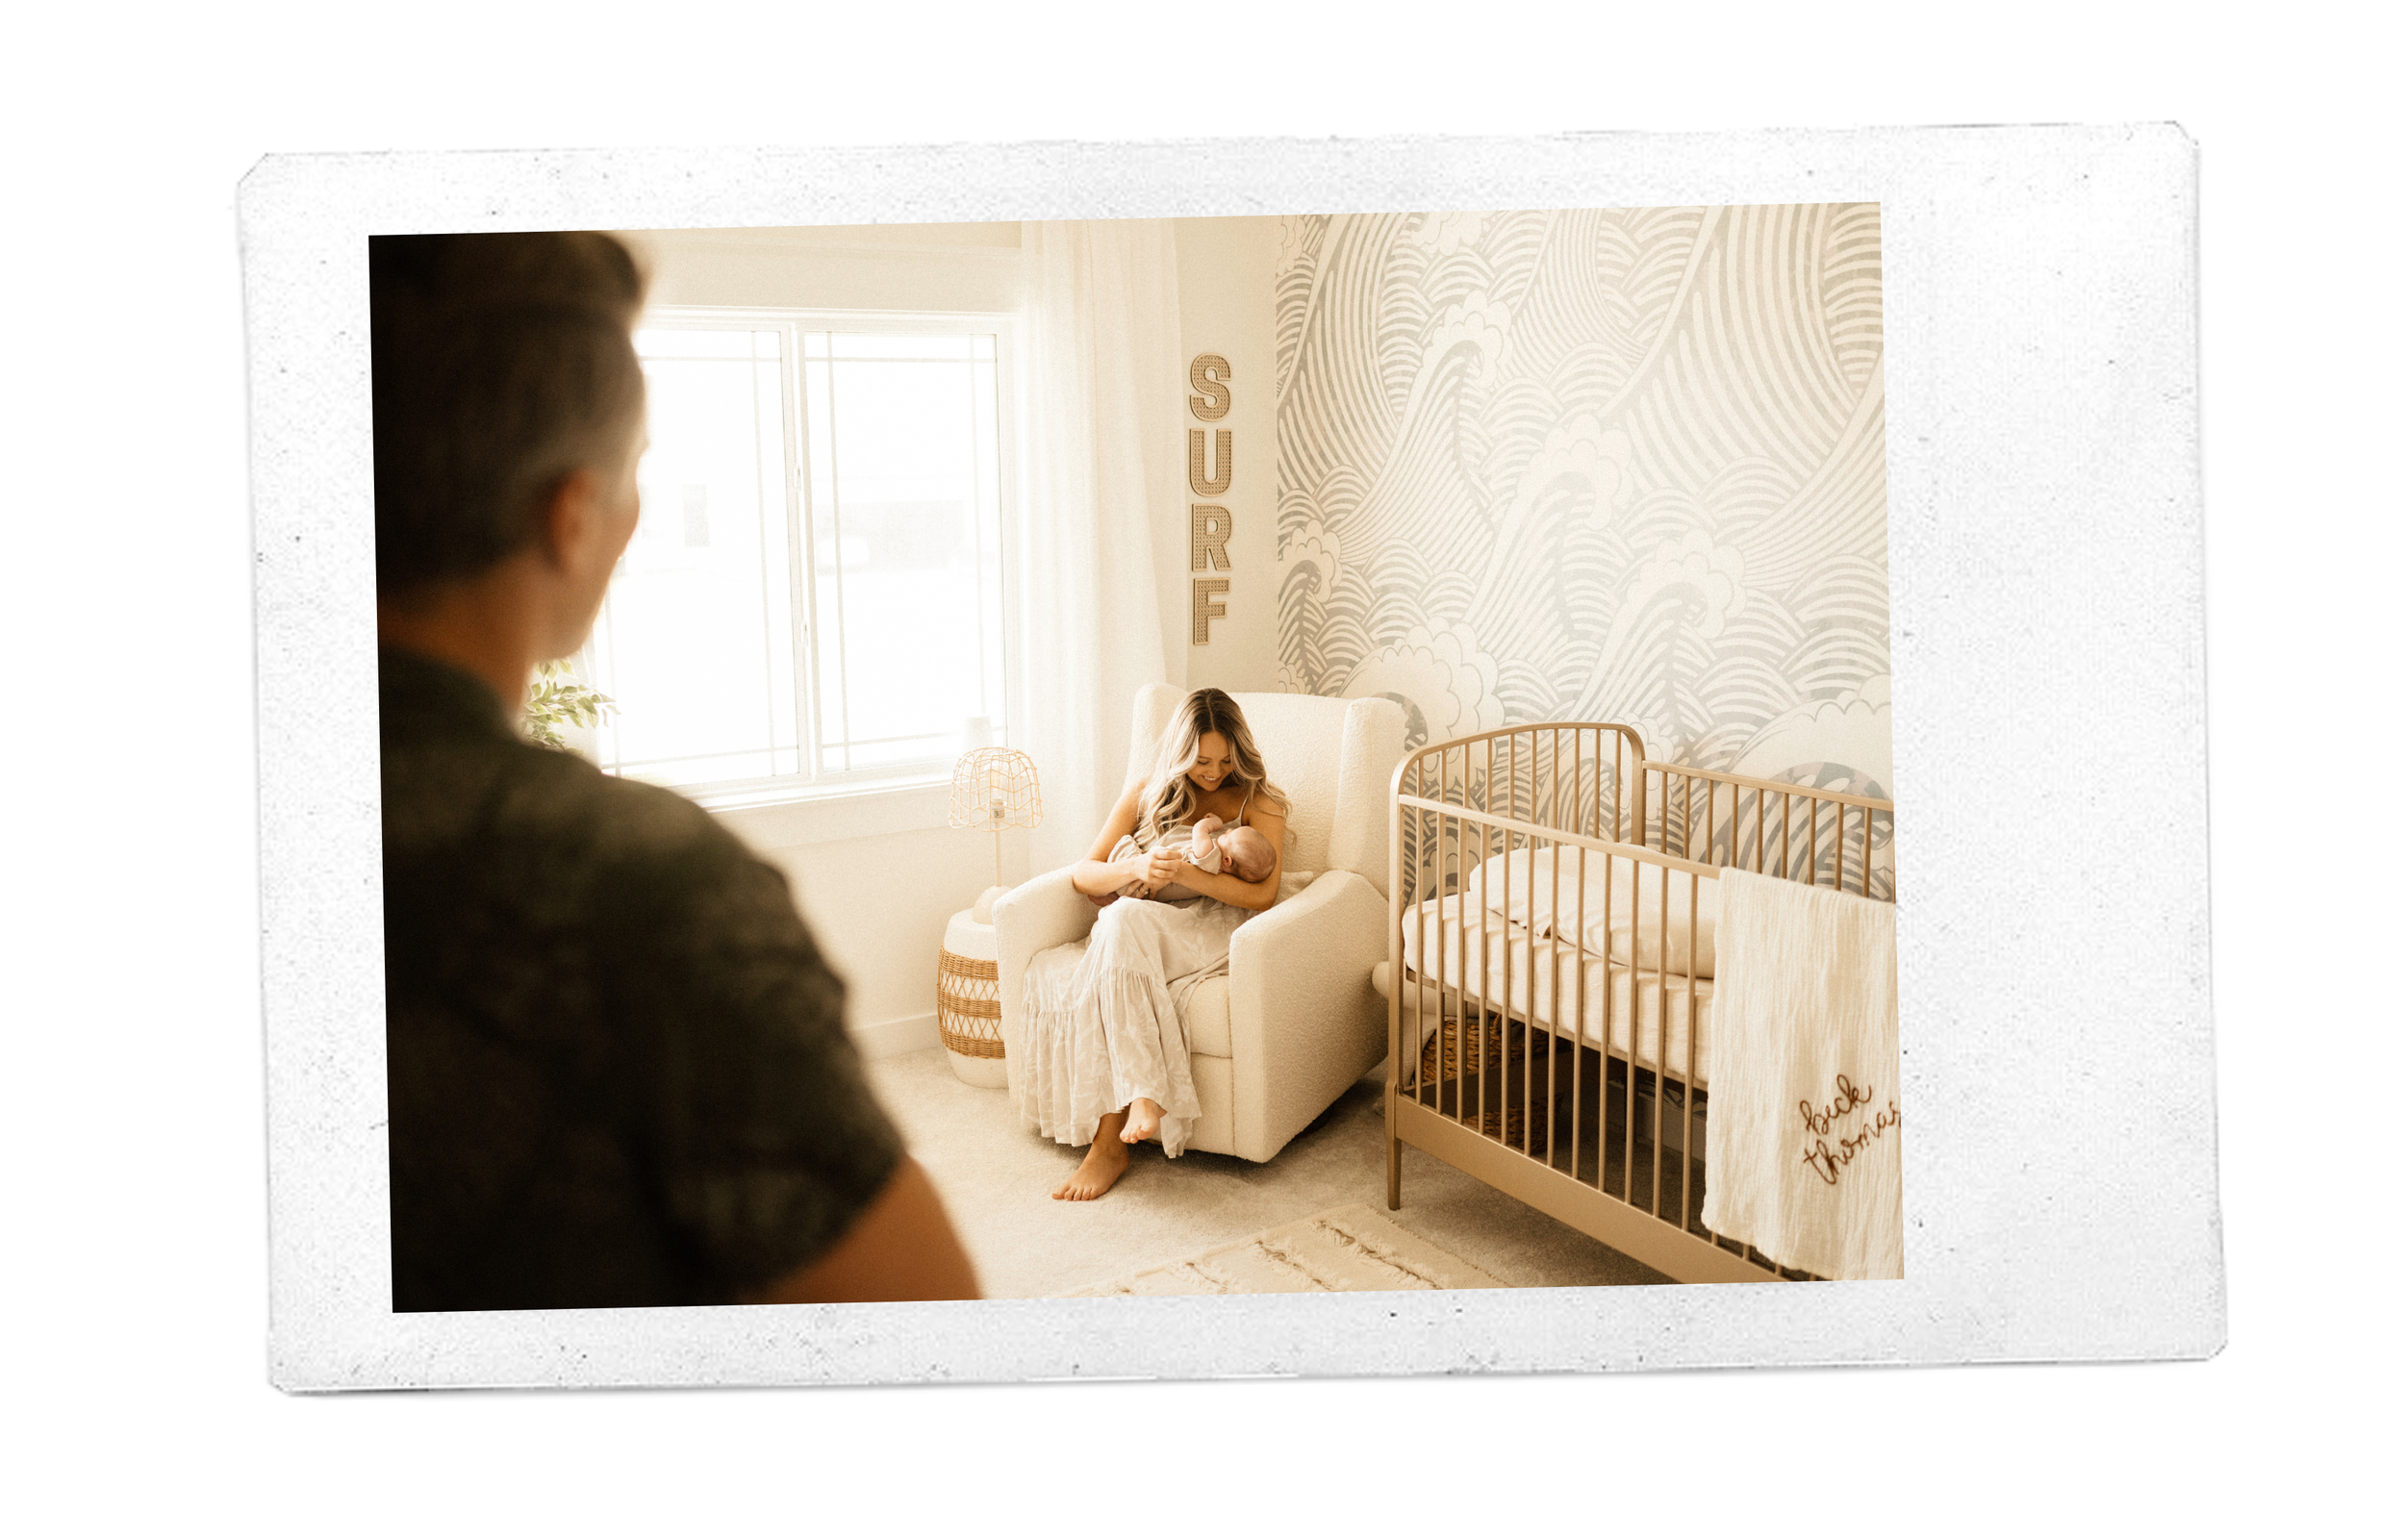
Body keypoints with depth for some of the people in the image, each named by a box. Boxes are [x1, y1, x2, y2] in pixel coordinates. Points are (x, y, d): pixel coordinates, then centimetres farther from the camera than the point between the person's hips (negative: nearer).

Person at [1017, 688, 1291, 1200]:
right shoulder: (1147, 794, 17)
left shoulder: (1257, 801, 8)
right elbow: (1083, 874, 9)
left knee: (1121, 924, -38)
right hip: (1142, 929, 4)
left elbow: (1263, 894, -6)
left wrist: (1185, 872, -20)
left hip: (1219, 932, -4)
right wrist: (1136, 868, -13)